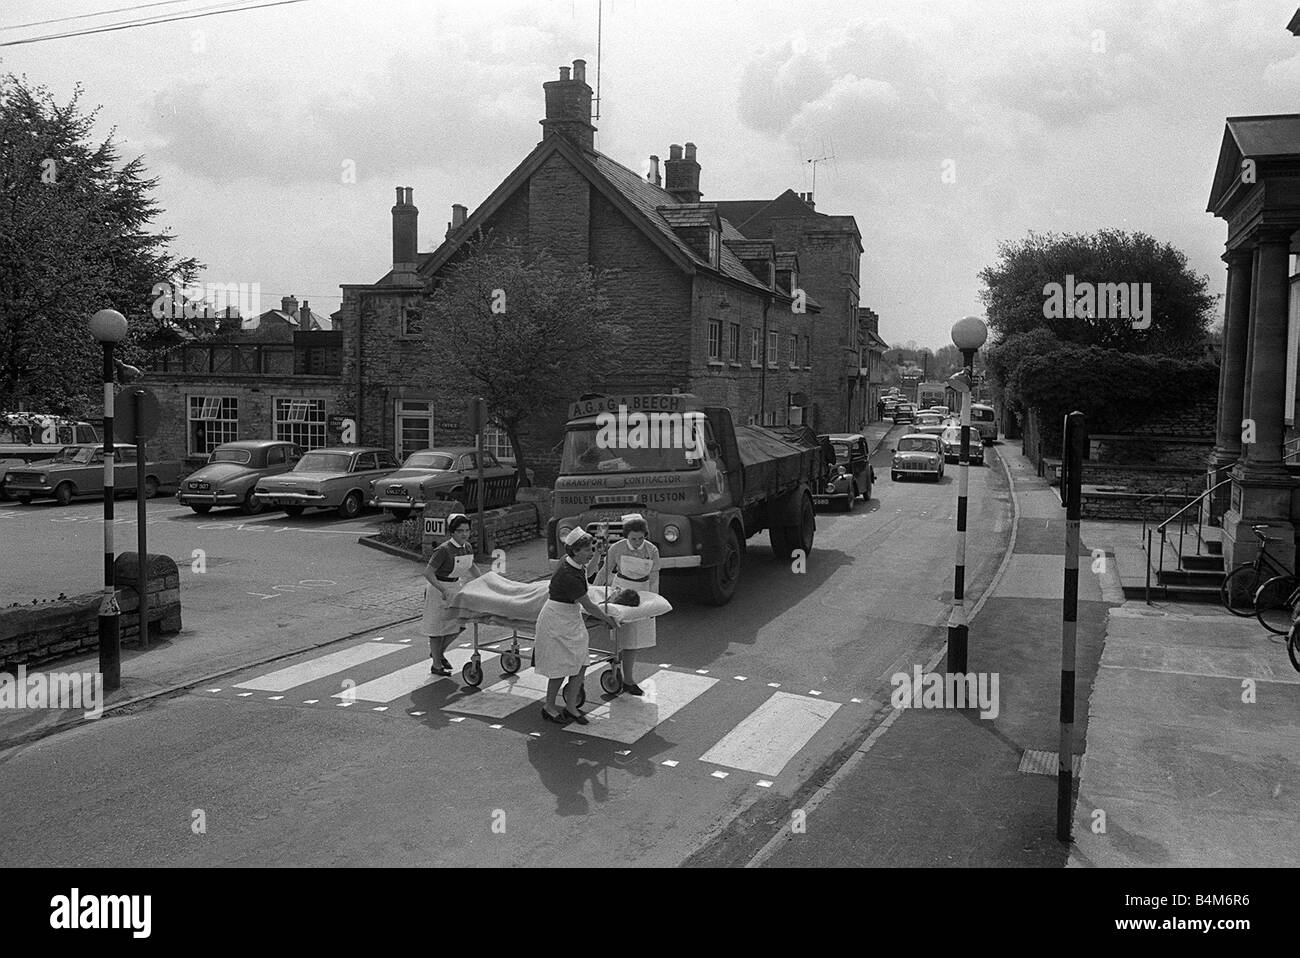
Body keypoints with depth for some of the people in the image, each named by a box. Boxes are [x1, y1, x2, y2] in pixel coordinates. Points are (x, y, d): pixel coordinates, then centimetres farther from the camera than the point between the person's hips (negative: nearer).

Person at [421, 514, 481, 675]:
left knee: (459, 624, 12)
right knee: (438, 627, 3)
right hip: (438, 590, -7)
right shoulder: (444, 550, -26)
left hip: (456, 586, 7)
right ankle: (436, 665, 17)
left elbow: (472, 567, 17)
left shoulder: (468, 547, -3)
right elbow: (428, 573, -29)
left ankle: (438, 652, 34)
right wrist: (443, 590, -37)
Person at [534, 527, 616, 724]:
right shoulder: (569, 576, -30)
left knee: (581, 664, 5)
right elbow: (588, 606, -20)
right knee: (561, 667, 1)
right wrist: (607, 620, -7)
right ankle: (548, 706, 20)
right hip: (556, 622, -9)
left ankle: (571, 706, 17)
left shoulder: (578, 566, -2)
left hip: (573, 621, 9)